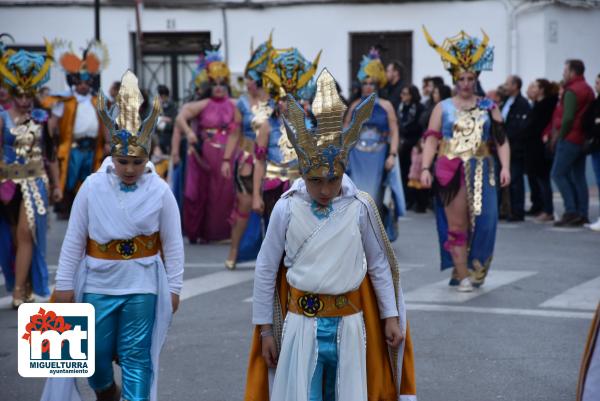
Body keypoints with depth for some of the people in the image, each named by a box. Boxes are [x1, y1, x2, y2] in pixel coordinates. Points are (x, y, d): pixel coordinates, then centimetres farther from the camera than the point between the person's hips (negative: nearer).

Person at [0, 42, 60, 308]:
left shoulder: (41, 118, 3)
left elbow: (51, 153, 10)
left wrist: (56, 185, 12)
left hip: (35, 182, 0)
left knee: (26, 233, -12)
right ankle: (23, 286, 23)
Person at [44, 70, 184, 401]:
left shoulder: (160, 191, -8)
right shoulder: (93, 186, -6)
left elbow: (173, 244, -1)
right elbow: (74, 239, -1)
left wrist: (174, 287, 0)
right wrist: (64, 283, -1)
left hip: (142, 288, -2)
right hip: (97, 285, 2)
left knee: (136, 357, 2)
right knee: (96, 353, 13)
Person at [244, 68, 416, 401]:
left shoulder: (360, 208, -7)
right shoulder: (287, 208, -8)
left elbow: (379, 266, 4)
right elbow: (265, 270, -1)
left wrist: (391, 317, 7)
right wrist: (265, 328, 2)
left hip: (349, 325, 1)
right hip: (301, 324, -1)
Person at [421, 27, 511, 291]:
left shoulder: (489, 108, 11)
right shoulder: (443, 108, 8)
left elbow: (501, 140, 6)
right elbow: (432, 139, 1)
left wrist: (505, 167, -7)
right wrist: (425, 168, -11)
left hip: (481, 172, 1)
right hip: (451, 172, -1)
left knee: (483, 220, -8)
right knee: (456, 224, -2)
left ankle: (476, 269, 6)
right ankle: (462, 275, 0)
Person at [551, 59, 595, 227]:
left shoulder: (572, 91, -13)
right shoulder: (588, 90, 16)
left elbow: (568, 117, -21)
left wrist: (561, 136, -10)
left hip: (570, 138, -9)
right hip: (583, 139, 9)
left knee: (558, 174, -5)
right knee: (579, 176, 10)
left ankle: (571, 211, -10)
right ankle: (582, 215, 8)